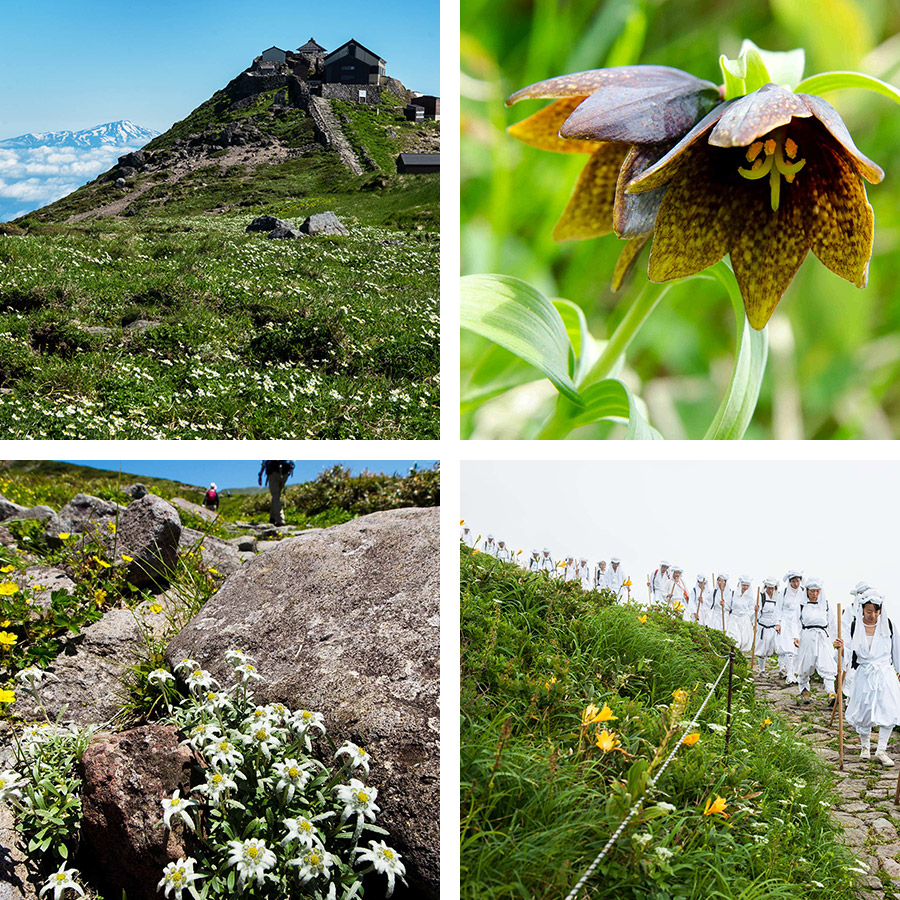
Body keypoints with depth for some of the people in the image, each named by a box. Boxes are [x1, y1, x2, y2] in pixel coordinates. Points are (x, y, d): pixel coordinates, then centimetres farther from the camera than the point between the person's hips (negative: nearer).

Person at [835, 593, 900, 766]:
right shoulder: (855, 626, -2)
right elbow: (849, 653, 0)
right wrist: (842, 648, -21)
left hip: (885, 673, 1)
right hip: (864, 674, 0)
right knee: (864, 710, 4)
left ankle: (881, 750, 4)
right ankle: (865, 746, 28)